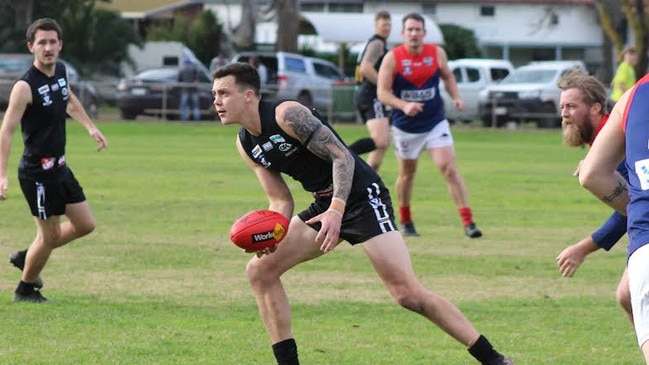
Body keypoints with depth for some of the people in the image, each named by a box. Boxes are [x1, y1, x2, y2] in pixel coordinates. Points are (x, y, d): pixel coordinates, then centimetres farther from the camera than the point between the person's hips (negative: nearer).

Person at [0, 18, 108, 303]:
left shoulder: (60, 71, 3)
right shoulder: (25, 86, -22)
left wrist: (91, 128, 23)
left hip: (59, 167, 8)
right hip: (37, 171, -8)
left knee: (84, 225, 13)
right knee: (50, 235, 0)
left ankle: (26, 257, 29)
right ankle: (25, 289, 22)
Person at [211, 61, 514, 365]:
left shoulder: (287, 114, -18)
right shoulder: (246, 145, 6)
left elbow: (341, 156, -22)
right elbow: (280, 200, 9)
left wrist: (336, 210, -35)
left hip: (361, 196, -9)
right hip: (324, 206, 9)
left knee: (407, 293, -18)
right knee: (260, 270, 2)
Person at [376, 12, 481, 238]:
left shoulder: (437, 53, -3)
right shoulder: (392, 58, -11)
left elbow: (447, 76, 15)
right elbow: (383, 93, -12)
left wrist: (455, 97, -3)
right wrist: (404, 106, -28)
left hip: (435, 124, 1)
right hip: (405, 127, -1)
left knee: (449, 169, -12)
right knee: (407, 173, 14)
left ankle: (468, 222, -14)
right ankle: (406, 222, 34)